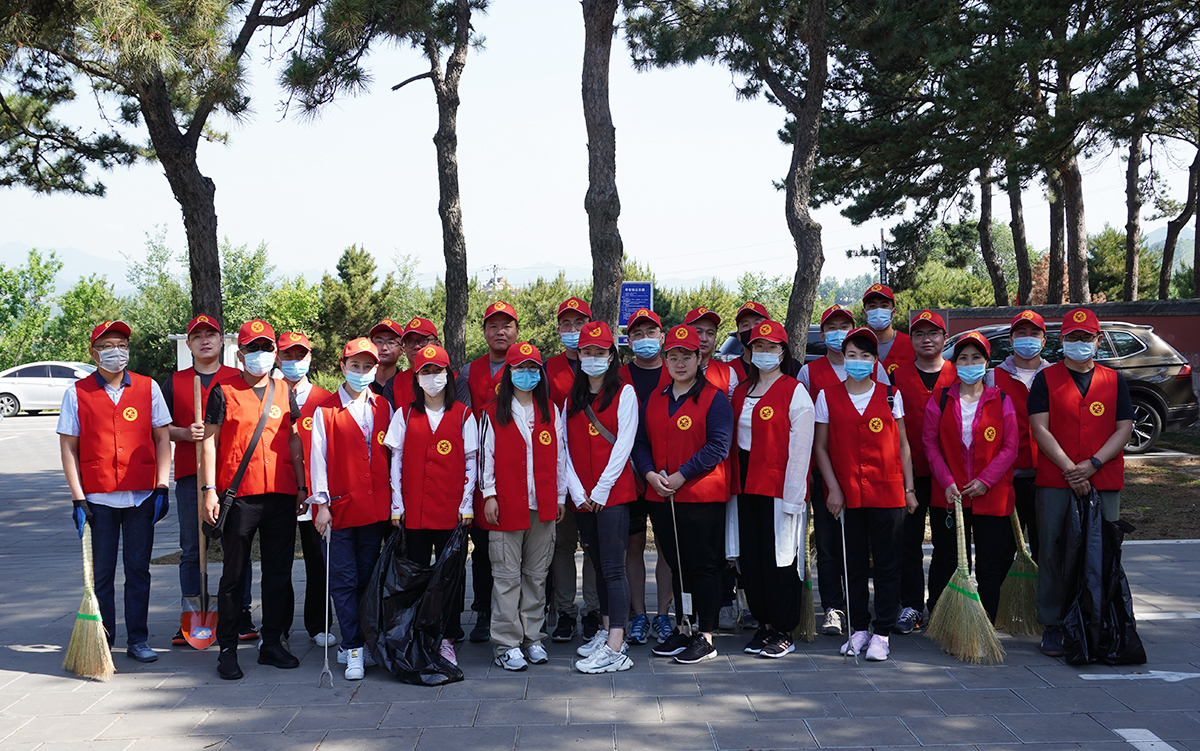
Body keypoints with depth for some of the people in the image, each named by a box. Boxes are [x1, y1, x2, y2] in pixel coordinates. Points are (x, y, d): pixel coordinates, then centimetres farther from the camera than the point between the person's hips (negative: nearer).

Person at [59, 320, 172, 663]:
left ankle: (137, 640, 14)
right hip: (97, 497, -1)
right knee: (101, 572, 6)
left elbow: (162, 438, 6)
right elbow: (68, 447, 2)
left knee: (138, 569, 5)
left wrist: (162, 487, -1)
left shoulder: (148, 388, 5)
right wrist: (77, 497, -4)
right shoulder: (77, 393, 2)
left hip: (141, 496, 1)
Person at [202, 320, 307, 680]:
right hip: (239, 494, -3)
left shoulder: (284, 392, 13)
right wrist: (210, 489, -8)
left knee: (279, 571, 7)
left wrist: (302, 486, 10)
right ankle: (227, 648, 12)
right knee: (234, 573, 3)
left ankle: (272, 642, 18)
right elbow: (210, 440, -1)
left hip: (282, 494, 4)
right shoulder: (223, 391, 1)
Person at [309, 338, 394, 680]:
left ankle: (352, 643, 21)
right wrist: (321, 502, -5)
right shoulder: (325, 411, 1)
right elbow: (318, 459, -1)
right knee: (344, 581, -2)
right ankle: (354, 651, 4)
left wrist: (395, 498, 7)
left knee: (366, 578, 8)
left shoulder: (383, 407, 9)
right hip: (340, 507, -3)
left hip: (376, 507, 3)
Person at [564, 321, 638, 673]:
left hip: (612, 494, -5)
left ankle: (615, 649, -13)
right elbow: (566, 447, 10)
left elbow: (623, 444, -8)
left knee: (613, 568, -10)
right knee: (599, 566, 13)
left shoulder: (624, 393, -1)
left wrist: (601, 489, -12)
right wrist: (576, 491, -2)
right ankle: (606, 631, 24)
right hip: (582, 497, 5)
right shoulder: (572, 398, 15)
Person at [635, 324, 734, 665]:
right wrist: (650, 473, -5)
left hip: (702, 497, -6)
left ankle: (705, 637, 5)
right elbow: (642, 442, 14)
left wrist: (681, 476, -17)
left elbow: (718, 446, -13)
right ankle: (682, 628, 25)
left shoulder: (714, 399, -5)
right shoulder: (654, 399, 13)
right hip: (661, 497, 6)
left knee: (703, 566, -1)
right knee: (676, 565, 14)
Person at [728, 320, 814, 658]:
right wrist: (735, 483, 7)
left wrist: (792, 498, -15)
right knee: (750, 558, 8)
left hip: (779, 487, -6)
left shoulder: (795, 392, -5)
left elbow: (800, 449, -10)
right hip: (745, 485, 6)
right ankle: (764, 625, 21)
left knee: (779, 558, -1)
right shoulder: (741, 392, 14)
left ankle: (784, 633, 10)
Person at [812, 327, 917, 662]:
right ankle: (859, 628, 20)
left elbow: (903, 445, 9)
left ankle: (882, 633, 9)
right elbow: (821, 447, 6)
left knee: (886, 565, 2)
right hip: (847, 494, 1)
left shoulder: (890, 395, 5)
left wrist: (909, 488, 5)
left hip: (888, 492, 0)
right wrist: (833, 488, -3)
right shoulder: (828, 397, 4)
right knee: (854, 564, 8)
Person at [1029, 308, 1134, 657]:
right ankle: (1053, 627, 9)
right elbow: (1040, 429, -3)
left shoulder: (1114, 381, 12)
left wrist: (1092, 464, -9)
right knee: (1053, 553, -1)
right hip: (1054, 483, -1)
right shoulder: (1046, 379, 6)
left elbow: (1124, 430, 5)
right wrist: (1069, 469, -12)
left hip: (1104, 483, 2)